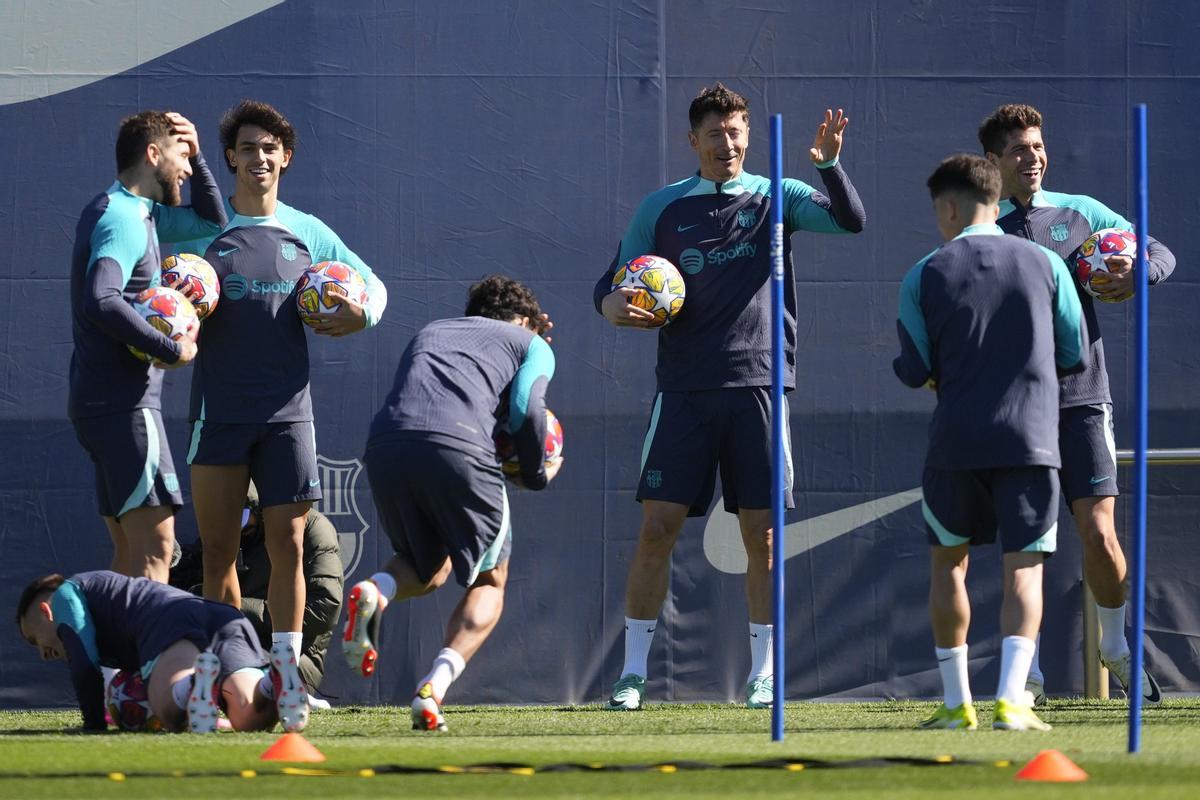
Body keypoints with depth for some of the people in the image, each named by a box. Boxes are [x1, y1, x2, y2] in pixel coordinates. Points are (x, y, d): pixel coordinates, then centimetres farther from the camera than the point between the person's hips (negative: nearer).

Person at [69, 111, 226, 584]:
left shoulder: (138, 214, 17)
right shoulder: (122, 218, -14)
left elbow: (211, 221, 31)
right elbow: (100, 302, -30)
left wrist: (196, 155, 16)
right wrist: (172, 350, -22)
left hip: (104, 402, 10)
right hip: (124, 403, -10)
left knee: (131, 553, 12)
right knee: (154, 549, -16)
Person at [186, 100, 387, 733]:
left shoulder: (308, 234, 10)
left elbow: (372, 283, 20)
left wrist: (361, 311, -3)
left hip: (286, 411, 1)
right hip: (219, 412, -1)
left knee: (288, 545, -5)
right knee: (218, 552, 1)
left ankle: (286, 680, -1)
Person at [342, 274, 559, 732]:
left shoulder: (428, 332, 37)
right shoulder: (532, 345, 23)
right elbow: (525, 408, 6)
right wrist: (537, 475, 20)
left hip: (385, 442, 4)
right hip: (460, 447, -4)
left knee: (427, 570, 28)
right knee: (489, 581, 16)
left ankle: (376, 591, -8)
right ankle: (434, 686, -9)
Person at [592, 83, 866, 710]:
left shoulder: (775, 198, 7)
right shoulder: (662, 207, 9)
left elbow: (850, 220, -5)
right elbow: (611, 284, 11)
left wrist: (830, 165, -22)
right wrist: (614, 305, -12)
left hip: (759, 385, 0)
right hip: (684, 391, 0)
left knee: (761, 534, 1)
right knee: (656, 528, -5)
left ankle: (762, 676, 10)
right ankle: (633, 673, 2)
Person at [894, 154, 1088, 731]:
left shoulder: (924, 277, 1)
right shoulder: (1045, 265, 4)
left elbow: (915, 372, 2)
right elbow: (1076, 357, 9)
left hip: (955, 444, 0)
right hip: (1031, 439, 0)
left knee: (947, 563, 17)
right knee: (1023, 572, 1)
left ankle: (956, 702, 17)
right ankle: (1011, 699, -16)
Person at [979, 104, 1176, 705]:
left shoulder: (1080, 214, 9)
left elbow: (1160, 253, 16)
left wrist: (1137, 276, -5)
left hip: (1081, 398, 0)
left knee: (1099, 534, -6)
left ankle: (1116, 644, 19)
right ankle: (1028, 673, 4)